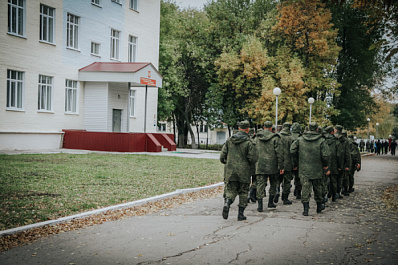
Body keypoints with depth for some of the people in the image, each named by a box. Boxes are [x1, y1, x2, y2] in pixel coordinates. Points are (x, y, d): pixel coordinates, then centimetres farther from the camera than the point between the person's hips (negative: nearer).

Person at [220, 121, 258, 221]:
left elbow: (222, 156, 5)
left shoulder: (229, 140, 4)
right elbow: (253, 158, -12)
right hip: (244, 172, -3)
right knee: (243, 192, 11)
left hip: (230, 171, 3)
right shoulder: (249, 142, -8)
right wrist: (249, 164, 10)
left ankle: (227, 203, -21)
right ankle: (241, 214, 11)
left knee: (231, 191, 9)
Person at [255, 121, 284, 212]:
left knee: (260, 184, 0)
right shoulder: (275, 138, -5)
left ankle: (260, 204, -11)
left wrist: (255, 162, 21)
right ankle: (270, 202, 21)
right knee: (273, 184, 17)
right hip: (272, 165, -2)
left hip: (260, 166, 2)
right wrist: (281, 166, -6)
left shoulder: (257, 137, 6)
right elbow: (279, 153, -9)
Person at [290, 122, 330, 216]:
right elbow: (326, 155, -12)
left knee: (305, 187, 0)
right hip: (317, 169, 0)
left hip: (304, 169, 0)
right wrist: (326, 167, 1)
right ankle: (319, 206, 30)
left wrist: (295, 163, 7)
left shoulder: (300, 139, 0)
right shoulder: (321, 140, -6)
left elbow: (292, 150, -4)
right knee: (317, 188, 16)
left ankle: (306, 208, -7)